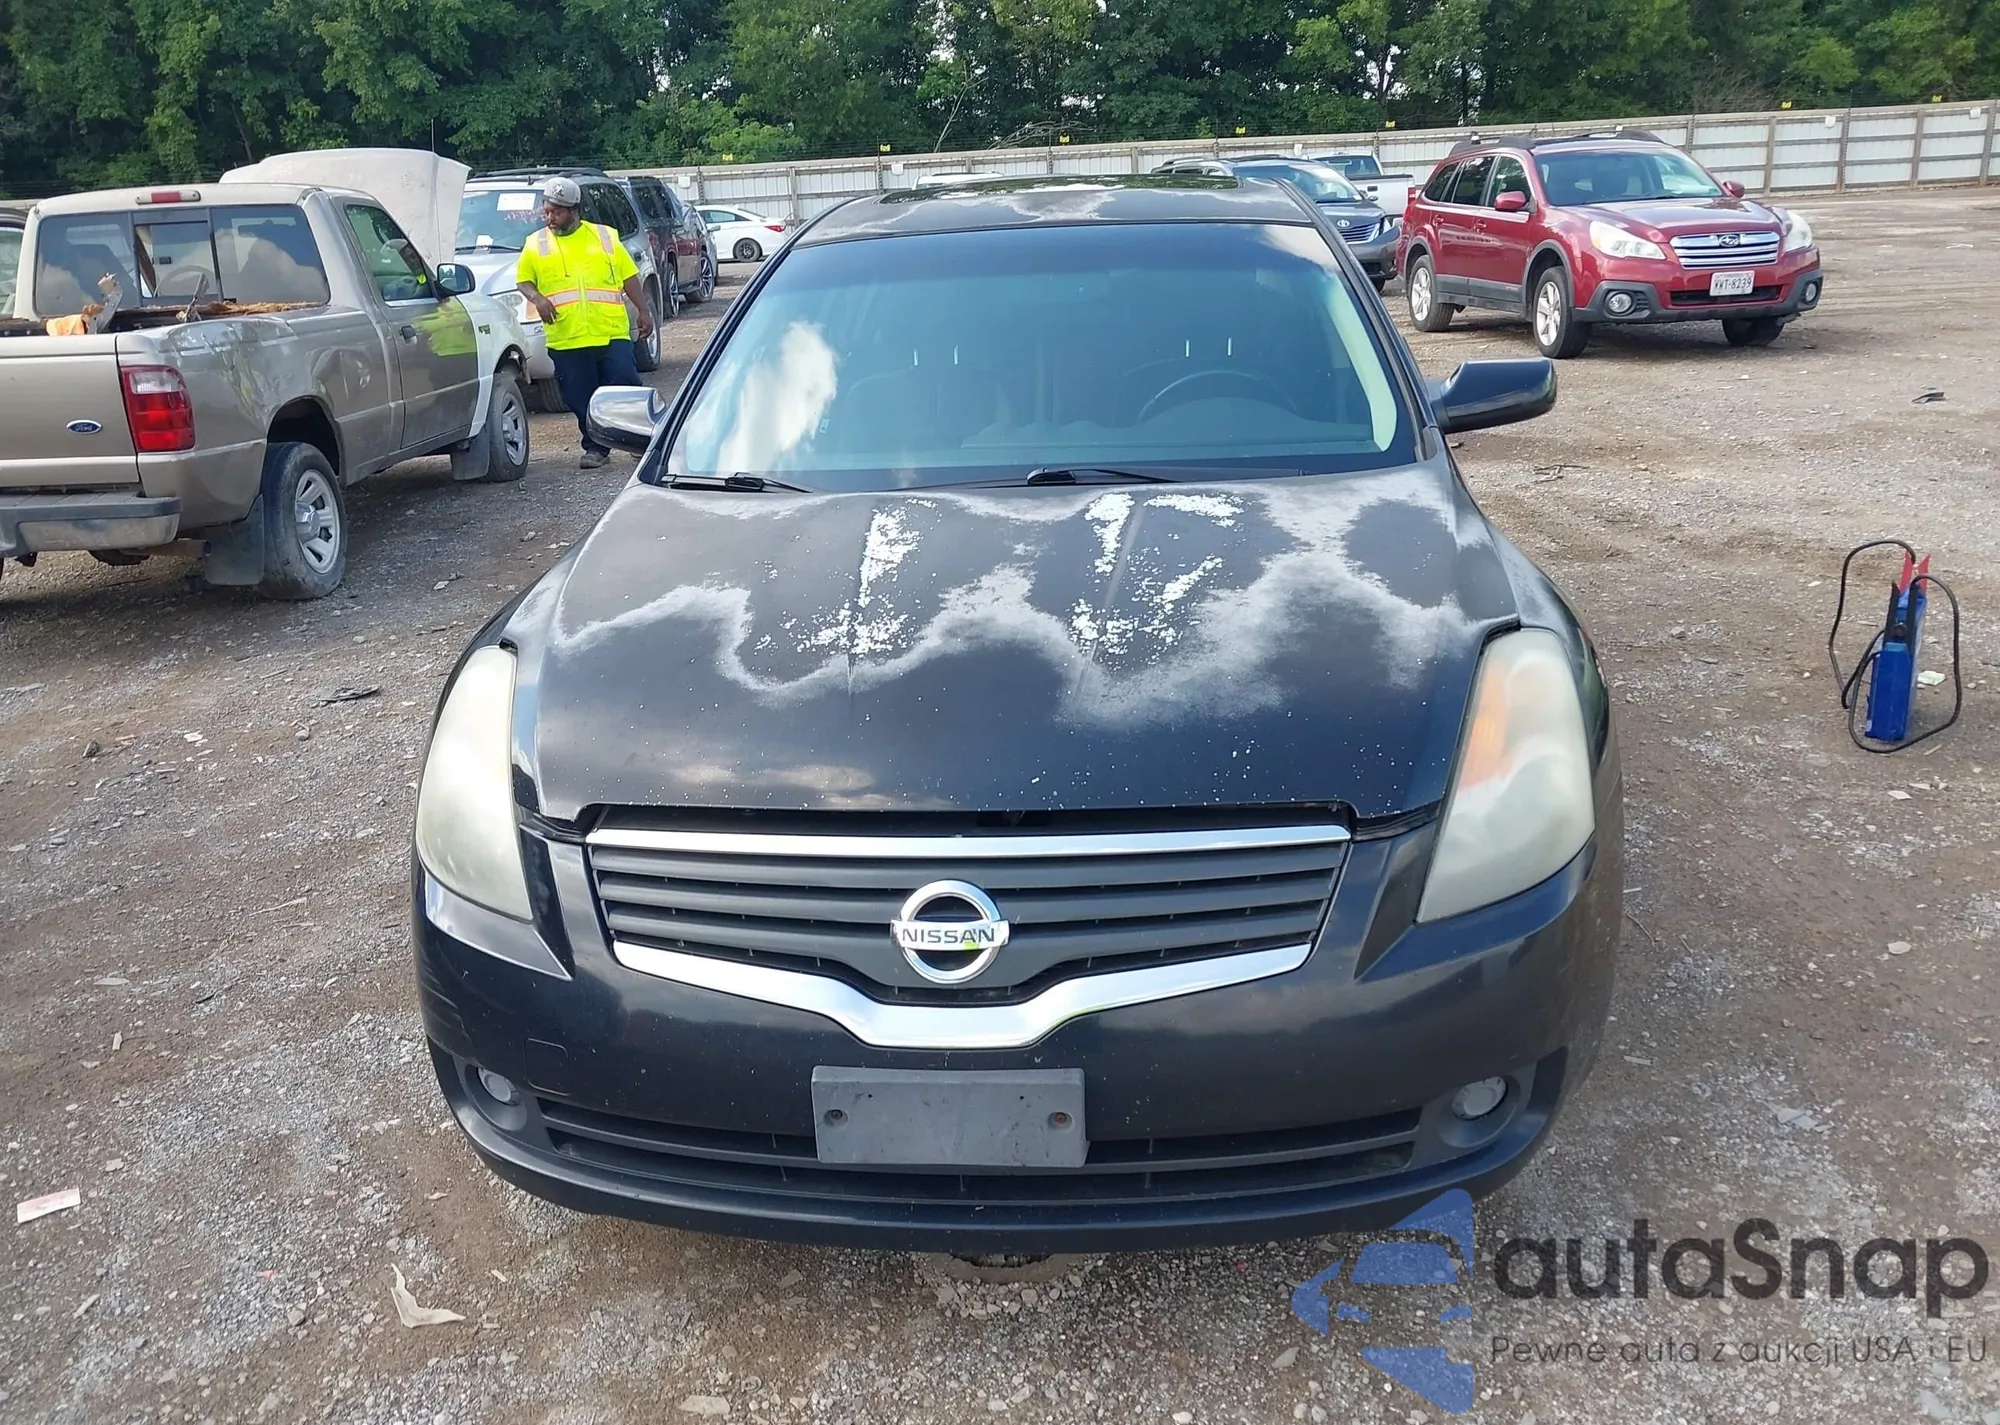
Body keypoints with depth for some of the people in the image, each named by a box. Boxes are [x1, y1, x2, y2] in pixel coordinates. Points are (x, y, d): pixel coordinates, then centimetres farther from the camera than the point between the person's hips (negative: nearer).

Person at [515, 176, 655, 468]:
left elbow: (629, 277, 11)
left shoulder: (604, 236, 9)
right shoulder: (535, 244, 10)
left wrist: (643, 312, 6)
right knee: (582, 399, 3)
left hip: (611, 333, -1)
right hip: (566, 339, 1)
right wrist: (537, 298, -10)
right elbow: (524, 281, 11)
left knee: (625, 385, -8)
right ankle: (595, 447, 16)